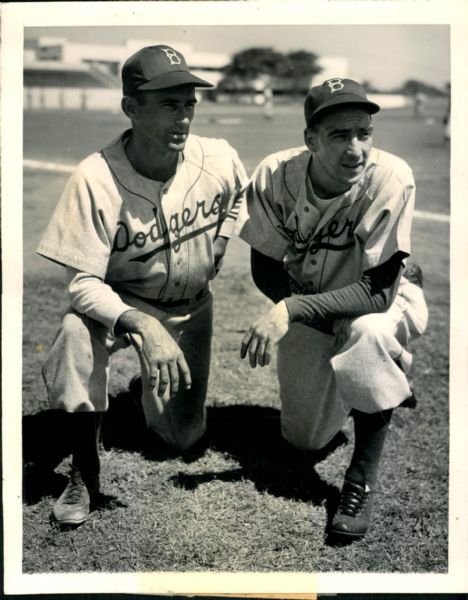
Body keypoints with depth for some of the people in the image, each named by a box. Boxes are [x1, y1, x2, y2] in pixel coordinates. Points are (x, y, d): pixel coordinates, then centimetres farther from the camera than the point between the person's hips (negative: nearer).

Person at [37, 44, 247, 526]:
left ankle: (155, 389, 42)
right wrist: (142, 325, -44)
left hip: (190, 309, 3)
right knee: (75, 336, -38)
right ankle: (84, 473, -15)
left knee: (183, 437, 4)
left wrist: (219, 244, -1)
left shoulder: (219, 160, -18)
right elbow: (82, 283, -28)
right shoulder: (95, 178, -28)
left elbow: (238, 196, 10)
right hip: (116, 304, -3)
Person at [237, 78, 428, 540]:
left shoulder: (391, 179, -32)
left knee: (368, 332, -40)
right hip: (309, 309, 4)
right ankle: (387, 376, 35)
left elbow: (377, 292, -33)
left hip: (386, 298, -3)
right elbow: (265, 270, -11)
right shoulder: (274, 176, -23)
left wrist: (290, 310, -42)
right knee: (304, 437, 7)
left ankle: (363, 477, -20)